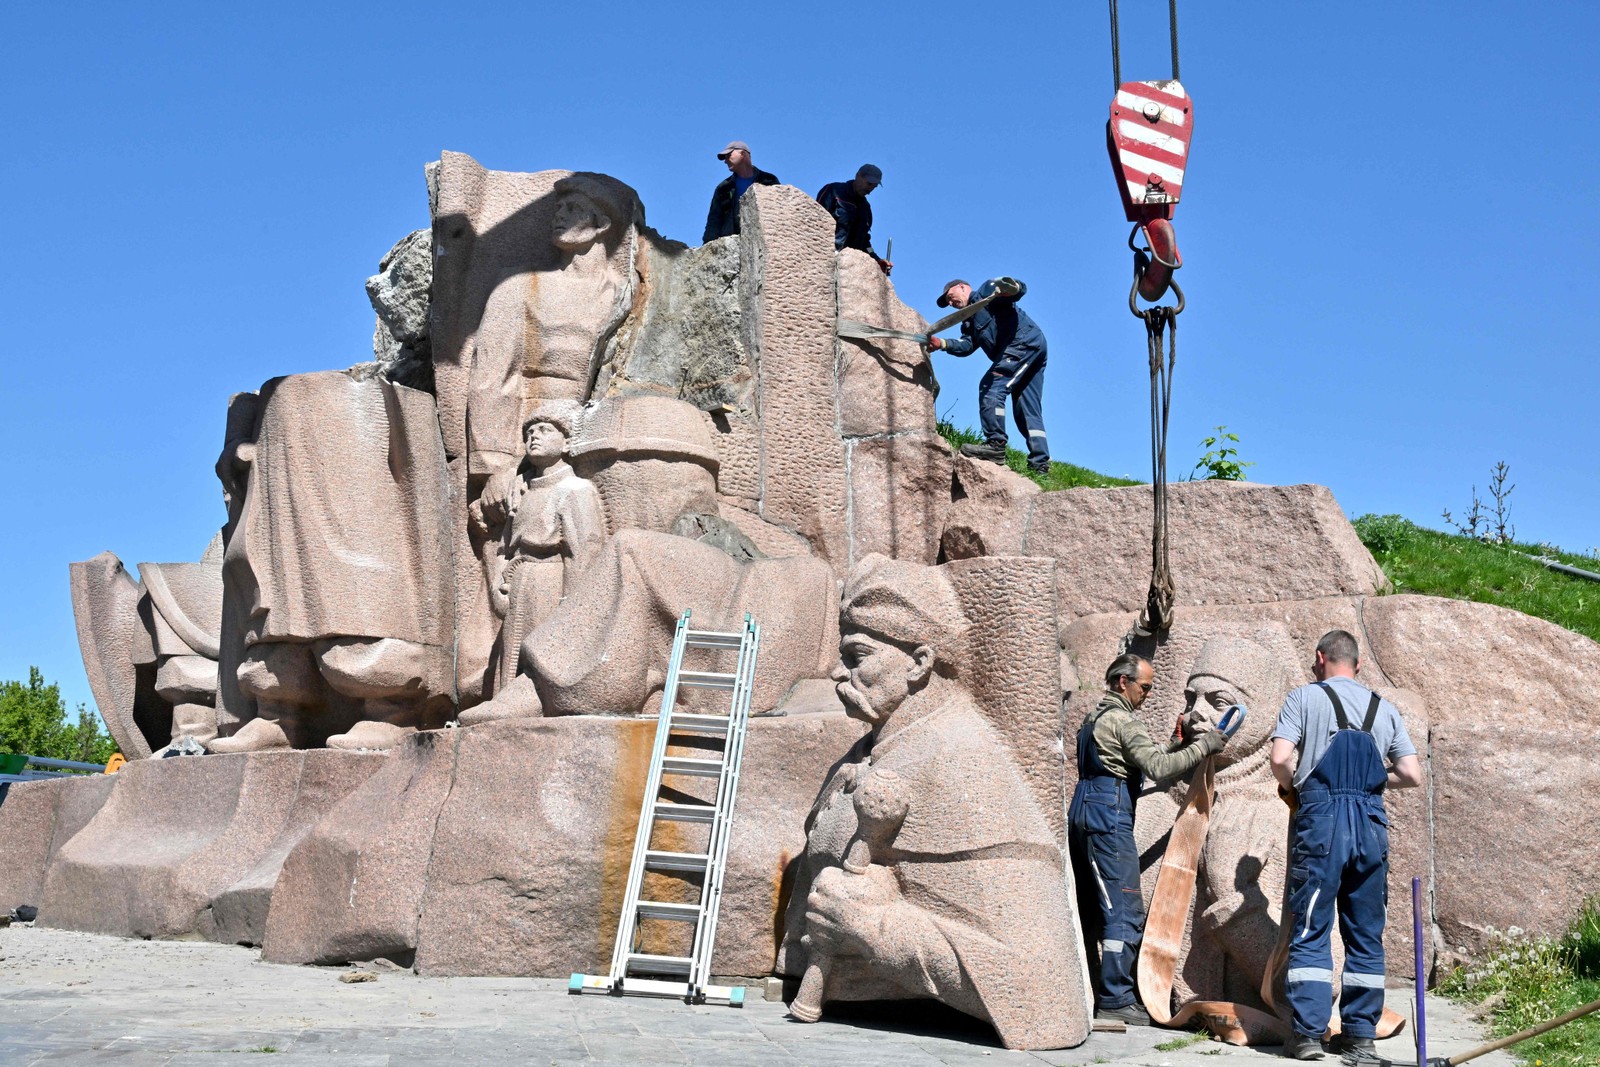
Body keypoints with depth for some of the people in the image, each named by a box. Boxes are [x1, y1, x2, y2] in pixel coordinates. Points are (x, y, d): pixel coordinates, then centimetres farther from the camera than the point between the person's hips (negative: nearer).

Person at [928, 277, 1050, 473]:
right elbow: (966, 345, 9)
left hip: (1024, 341, -10)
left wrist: (1010, 287, -32)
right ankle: (1040, 462, 2)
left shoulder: (985, 291, 8)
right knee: (1027, 409, 6)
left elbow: (1019, 289, -8)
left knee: (991, 387, -17)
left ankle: (995, 444, -25)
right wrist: (941, 344, -7)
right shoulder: (970, 322, 30)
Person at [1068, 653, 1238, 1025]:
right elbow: (1158, 768, -18)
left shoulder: (1096, 716, 20)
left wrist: (1180, 743, 12)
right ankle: (1114, 999, -7)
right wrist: (1204, 746, -12)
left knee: (1088, 908, 14)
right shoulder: (1123, 720, -9)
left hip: (1082, 814, 10)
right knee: (1125, 912, -7)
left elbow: (1146, 759, 21)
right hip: (1108, 818, -10)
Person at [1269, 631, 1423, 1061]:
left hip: (1321, 819, -3)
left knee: (1311, 932, -1)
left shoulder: (1304, 697, 4)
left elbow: (1280, 758, -9)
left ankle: (1308, 1033, -4)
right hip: (1371, 822, 3)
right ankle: (1360, 1034, 13)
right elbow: (1412, 775, 8)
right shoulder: (1384, 708, 15)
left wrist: (1291, 789, 10)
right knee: (1366, 935, 10)